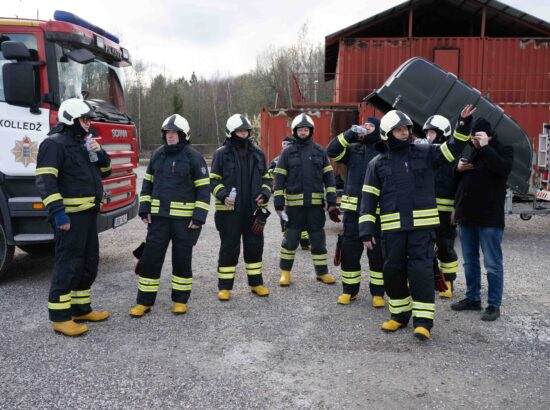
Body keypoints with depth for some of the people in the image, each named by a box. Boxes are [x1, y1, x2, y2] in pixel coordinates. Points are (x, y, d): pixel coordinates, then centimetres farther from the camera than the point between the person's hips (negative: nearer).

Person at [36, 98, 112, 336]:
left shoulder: (84, 143, 17)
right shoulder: (55, 143, -10)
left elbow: (104, 172, 22)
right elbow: (45, 181, -19)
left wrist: (100, 154, 2)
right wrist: (58, 212, -25)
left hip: (88, 214, 9)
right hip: (70, 216, -9)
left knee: (88, 263, 14)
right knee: (68, 265, -6)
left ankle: (81, 309, 26)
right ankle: (59, 317, 4)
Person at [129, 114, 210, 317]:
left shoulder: (193, 156, -6)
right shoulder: (157, 154, 8)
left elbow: (203, 189, -7)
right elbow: (147, 183, 14)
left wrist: (199, 217, -13)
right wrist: (144, 209, 6)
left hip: (184, 218, -4)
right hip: (158, 217, 4)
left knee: (182, 259, 8)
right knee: (150, 258, 4)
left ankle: (180, 300, 23)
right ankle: (144, 302, 17)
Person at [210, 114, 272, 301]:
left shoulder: (257, 153, 10)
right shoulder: (221, 153, -1)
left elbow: (266, 178, 16)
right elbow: (214, 180, 0)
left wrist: (264, 194, -3)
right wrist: (223, 195, -17)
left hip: (253, 209, 4)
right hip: (229, 210, -3)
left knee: (255, 246, 10)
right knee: (229, 248, 2)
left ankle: (256, 283, 25)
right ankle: (224, 287, 13)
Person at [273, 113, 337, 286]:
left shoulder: (319, 151, 7)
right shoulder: (287, 152, 3)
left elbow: (328, 177, 7)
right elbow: (279, 178, 1)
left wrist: (331, 201, 0)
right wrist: (279, 203, -5)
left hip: (316, 202, 2)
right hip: (294, 203, -1)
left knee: (318, 238, 9)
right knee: (290, 238, 6)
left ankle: (322, 272, 21)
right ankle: (285, 271, 20)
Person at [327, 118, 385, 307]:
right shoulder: (353, 149, 10)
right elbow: (332, 151, -2)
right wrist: (350, 134, -8)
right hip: (353, 209, 3)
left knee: (377, 254, 4)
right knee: (349, 251, 7)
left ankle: (378, 292, 18)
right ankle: (349, 289, 21)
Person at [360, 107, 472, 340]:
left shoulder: (425, 153, 6)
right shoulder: (378, 163, 6)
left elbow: (453, 148, 3)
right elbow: (369, 198, 4)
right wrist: (366, 231, -2)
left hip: (422, 225, -1)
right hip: (392, 227, 2)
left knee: (421, 270, -5)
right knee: (393, 270, 8)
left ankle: (423, 320, 3)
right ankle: (400, 314, 25)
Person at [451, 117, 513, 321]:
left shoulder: (502, 150, -2)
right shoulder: (471, 152, 15)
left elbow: (503, 168, -26)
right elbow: (456, 181, 21)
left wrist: (485, 147, -23)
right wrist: (458, 169, 0)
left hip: (489, 218, -6)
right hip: (466, 216, 7)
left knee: (492, 264, 0)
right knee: (470, 262, 14)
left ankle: (494, 305, 8)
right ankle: (472, 298, 26)